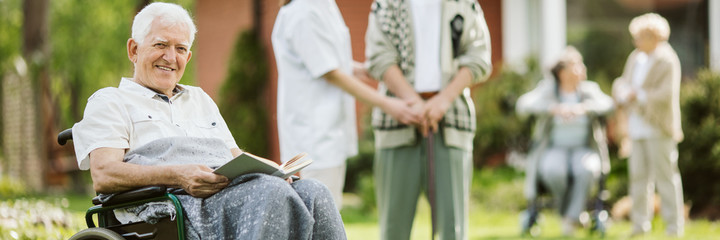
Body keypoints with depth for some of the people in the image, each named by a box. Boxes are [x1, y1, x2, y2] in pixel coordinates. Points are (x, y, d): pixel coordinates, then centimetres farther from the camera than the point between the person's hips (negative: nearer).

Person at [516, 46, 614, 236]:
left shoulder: (589, 89, 7)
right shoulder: (547, 89, 2)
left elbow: (606, 103, -14)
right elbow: (524, 105, -16)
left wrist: (583, 107, -34)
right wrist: (553, 108, -32)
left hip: (583, 151, 1)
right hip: (553, 151, -1)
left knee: (586, 170, -36)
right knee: (554, 171, -36)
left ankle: (571, 218, -26)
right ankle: (565, 211, -10)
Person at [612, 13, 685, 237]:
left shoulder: (667, 61, -9)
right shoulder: (635, 59, 13)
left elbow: (666, 94, -17)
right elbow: (621, 84, 17)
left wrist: (639, 95, -12)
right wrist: (624, 97, -4)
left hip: (659, 129, -7)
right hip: (637, 128, 7)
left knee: (665, 175, -4)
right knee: (638, 174, 6)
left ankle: (674, 225, 0)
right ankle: (640, 224, 12)